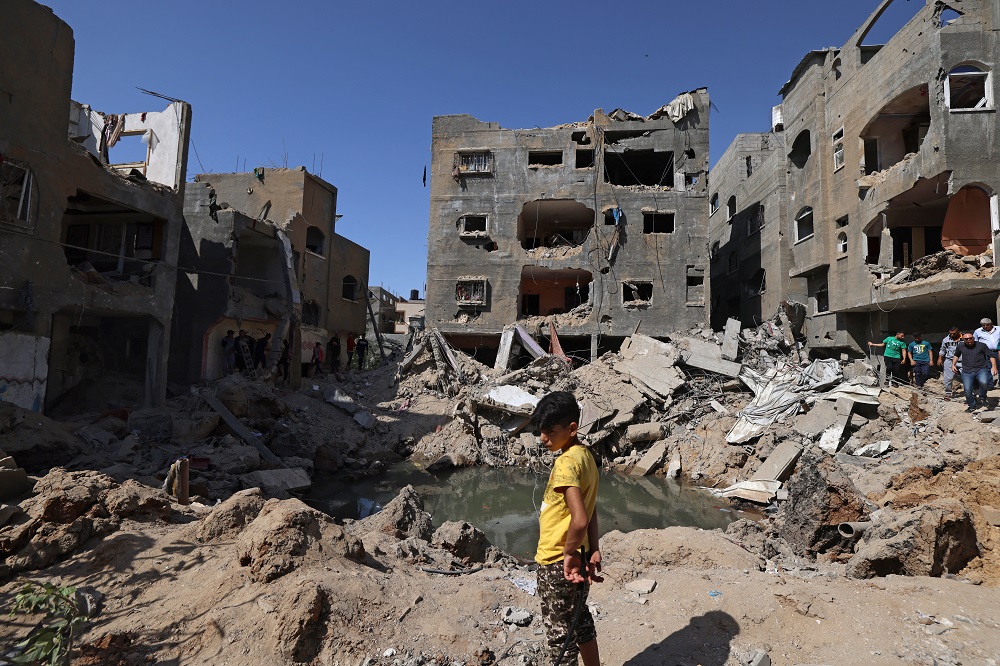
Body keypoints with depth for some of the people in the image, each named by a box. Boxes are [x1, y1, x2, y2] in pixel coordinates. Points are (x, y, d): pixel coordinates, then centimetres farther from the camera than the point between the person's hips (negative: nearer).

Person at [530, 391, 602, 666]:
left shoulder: (566, 463, -25)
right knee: (580, 620, 25)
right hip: (575, 559, 9)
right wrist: (593, 551, 2)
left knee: (559, 633, 8)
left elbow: (579, 521, -33)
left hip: (558, 564, -9)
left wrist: (569, 555, -19)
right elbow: (590, 512, 5)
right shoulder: (585, 455, 3)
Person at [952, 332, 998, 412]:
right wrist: (953, 365, 19)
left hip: (981, 369, -2)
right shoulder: (960, 347, 8)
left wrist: (994, 366, -7)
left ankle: (982, 398, -2)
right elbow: (956, 355, 28)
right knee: (967, 390, -6)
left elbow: (991, 355, 4)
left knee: (984, 382, -32)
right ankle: (972, 406, 18)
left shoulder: (981, 345, 1)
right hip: (967, 371, 2)